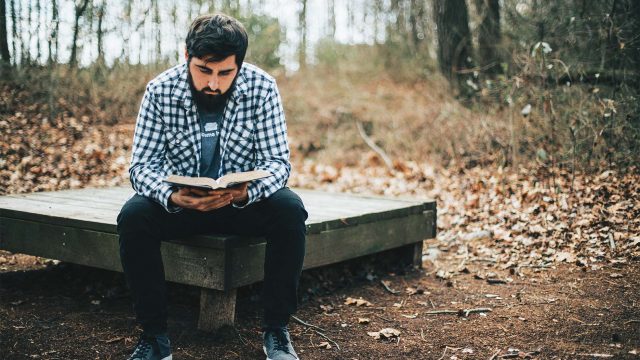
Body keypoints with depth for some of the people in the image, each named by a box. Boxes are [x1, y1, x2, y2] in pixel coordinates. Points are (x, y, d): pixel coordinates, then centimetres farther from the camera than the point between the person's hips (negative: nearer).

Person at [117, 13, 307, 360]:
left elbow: (278, 161, -16)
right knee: (133, 216, -28)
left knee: (290, 210, -29)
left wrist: (247, 192, -38)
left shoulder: (262, 88, -16)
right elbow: (142, 164, -15)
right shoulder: (160, 91, -16)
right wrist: (171, 196, -38)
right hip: (181, 201, 0)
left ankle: (276, 330, -14)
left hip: (244, 199, 0)